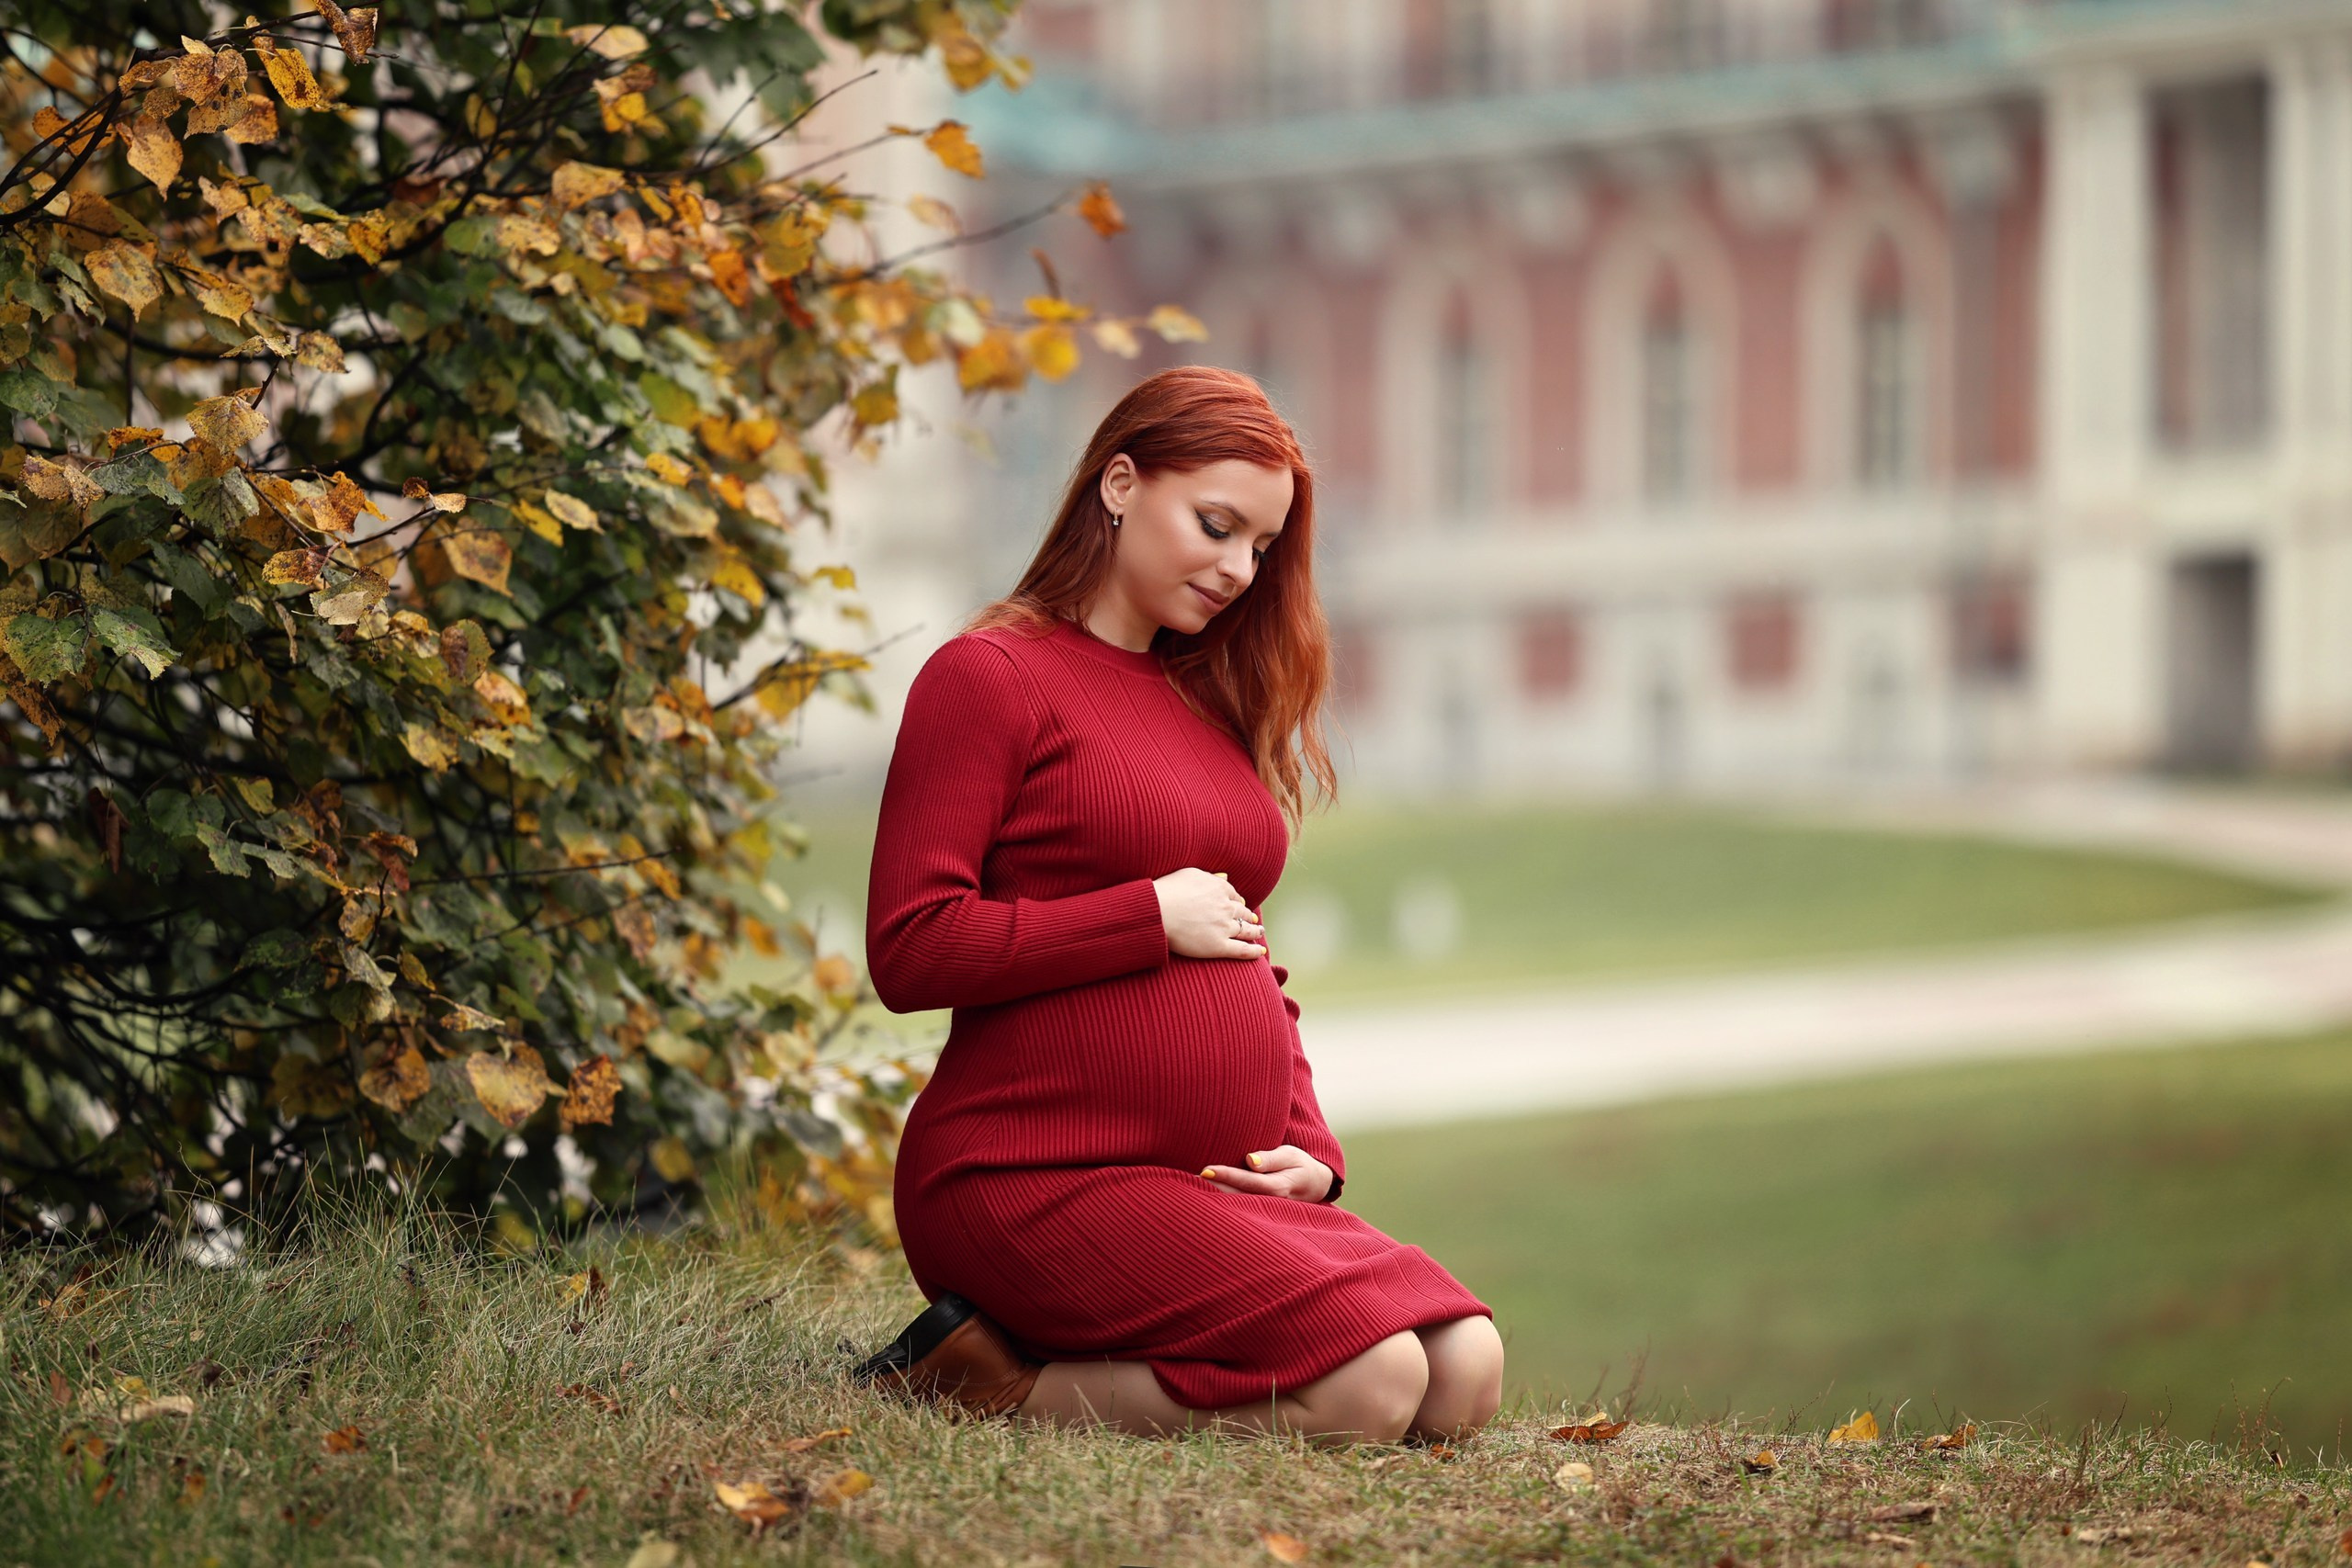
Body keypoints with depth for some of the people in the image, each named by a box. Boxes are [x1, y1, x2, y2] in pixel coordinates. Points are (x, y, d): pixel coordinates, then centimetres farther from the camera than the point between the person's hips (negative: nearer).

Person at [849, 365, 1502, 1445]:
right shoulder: (990, 676, -4)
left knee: (1465, 1375, -12)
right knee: (1365, 1385, -25)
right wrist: (1153, 917, -11)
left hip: (1221, 1185, 8)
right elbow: (910, 951, -14)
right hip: (1037, 1180, -8)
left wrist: (1310, 1150, 9)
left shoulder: (1210, 702, 21)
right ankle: (975, 1379, -8)